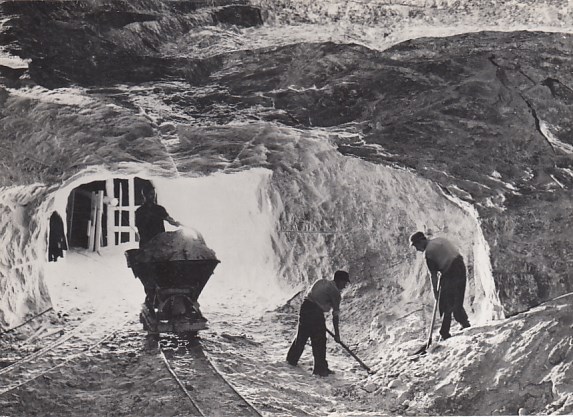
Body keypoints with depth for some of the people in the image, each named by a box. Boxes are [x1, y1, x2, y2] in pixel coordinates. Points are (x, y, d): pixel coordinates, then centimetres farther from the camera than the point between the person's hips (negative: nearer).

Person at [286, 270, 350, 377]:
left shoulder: (321, 282, 19)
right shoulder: (335, 291, -1)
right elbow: (335, 314, -2)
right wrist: (336, 333, 2)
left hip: (305, 307, 7)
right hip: (316, 312, -7)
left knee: (301, 336, 21)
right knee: (319, 341, 1)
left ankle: (291, 359, 33)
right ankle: (320, 368, 4)